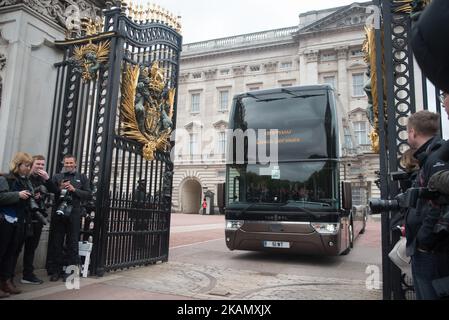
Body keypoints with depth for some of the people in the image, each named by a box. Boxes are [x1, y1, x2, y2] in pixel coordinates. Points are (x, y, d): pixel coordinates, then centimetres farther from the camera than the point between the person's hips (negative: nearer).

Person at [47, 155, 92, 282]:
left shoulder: (82, 178, 10)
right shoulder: (57, 177, 14)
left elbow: (89, 195, 2)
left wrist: (74, 190, -10)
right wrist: (59, 189, -12)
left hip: (74, 214, -1)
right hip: (58, 213, 2)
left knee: (72, 243, 2)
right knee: (56, 243, 6)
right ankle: (56, 270, 17)